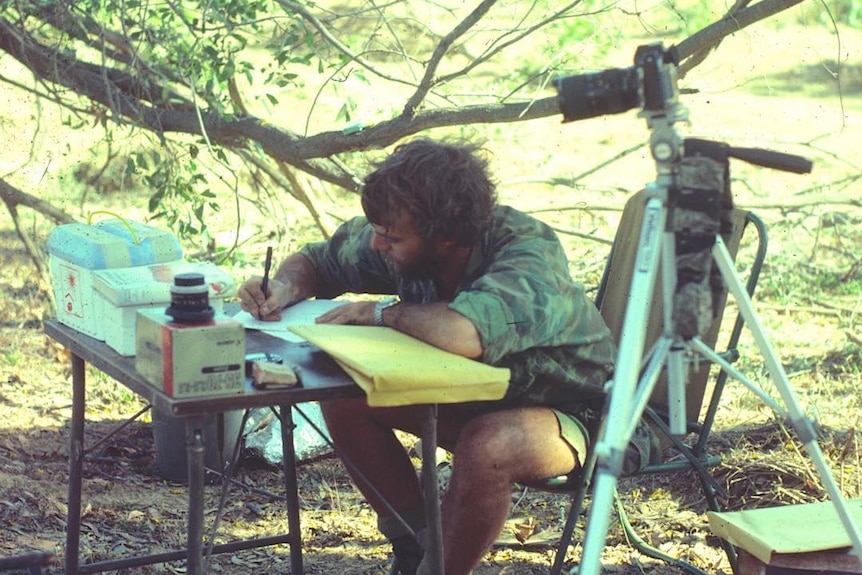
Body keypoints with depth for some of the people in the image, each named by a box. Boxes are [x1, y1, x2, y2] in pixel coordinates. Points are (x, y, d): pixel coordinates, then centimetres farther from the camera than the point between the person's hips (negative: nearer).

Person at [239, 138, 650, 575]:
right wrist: (286, 288, -18)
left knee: (485, 446, -37)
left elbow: (465, 334, -54)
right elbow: (316, 260, 5)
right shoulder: (403, 241, -14)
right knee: (344, 399, -11)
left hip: (567, 411, -6)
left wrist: (382, 312, -36)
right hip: (471, 392, 7)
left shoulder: (528, 251, -34)